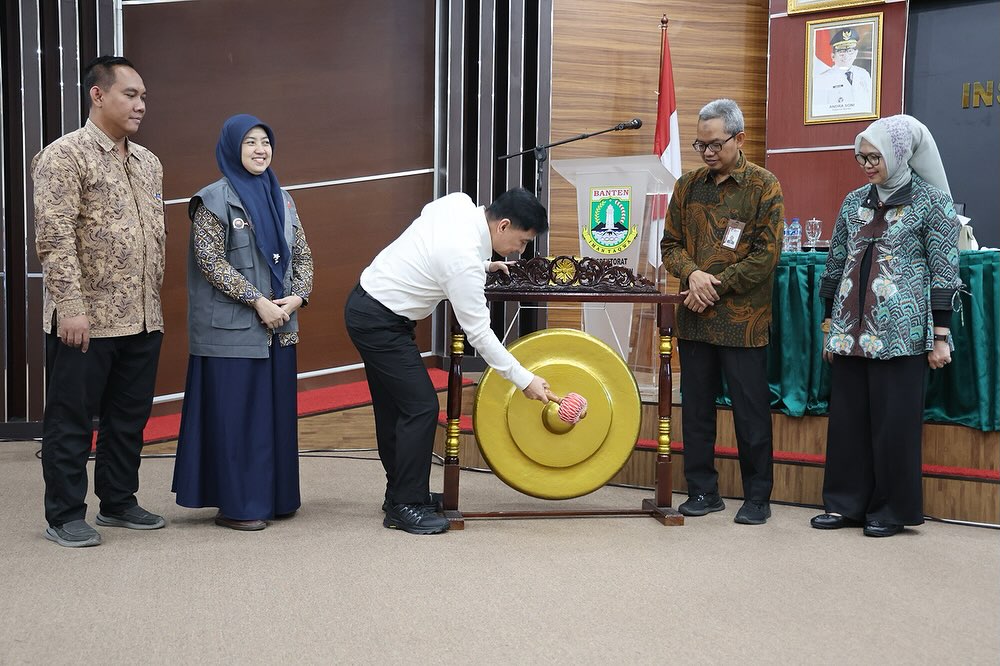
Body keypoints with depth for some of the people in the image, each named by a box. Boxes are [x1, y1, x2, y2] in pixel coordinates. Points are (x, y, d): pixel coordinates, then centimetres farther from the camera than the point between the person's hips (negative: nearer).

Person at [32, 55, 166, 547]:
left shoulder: (148, 163, 14)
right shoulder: (64, 156, -8)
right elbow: (54, 238, -14)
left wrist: (154, 302, 15)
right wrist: (71, 307, -19)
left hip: (142, 319, 7)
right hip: (86, 320, -7)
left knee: (129, 416, 14)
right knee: (72, 420, 4)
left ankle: (118, 502, 27)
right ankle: (64, 515, 15)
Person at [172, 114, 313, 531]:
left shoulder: (280, 199, 13)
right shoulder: (216, 199, -5)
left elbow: (302, 254, 13)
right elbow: (209, 259, -13)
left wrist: (298, 295, -5)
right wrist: (257, 301, -17)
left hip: (279, 325, 6)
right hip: (232, 328, -6)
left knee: (276, 409, 10)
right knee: (236, 412, -3)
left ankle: (272, 497, 21)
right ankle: (235, 505, 6)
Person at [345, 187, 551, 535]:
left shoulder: (458, 203, -4)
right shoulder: (464, 259, -27)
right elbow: (478, 333, -21)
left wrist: (482, 265, 10)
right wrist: (524, 379, -14)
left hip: (366, 304, 10)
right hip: (380, 321, -10)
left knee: (393, 406, 16)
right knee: (421, 405, -7)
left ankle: (401, 492, 28)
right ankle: (404, 506, 2)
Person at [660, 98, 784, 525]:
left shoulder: (763, 186, -2)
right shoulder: (688, 186, 11)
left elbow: (766, 254, -8)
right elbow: (670, 244, 11)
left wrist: (716, 285, -12)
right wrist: (693, 274, -9)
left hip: (743, 318, -4)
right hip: (694, 318, 4)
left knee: (750, 410, 3)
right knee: (696, 407, 9)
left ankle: (758, 497, 14)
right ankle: (703, 491, 21)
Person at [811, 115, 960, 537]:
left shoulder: (931, 202, -3)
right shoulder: (854, 202, 11)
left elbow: (944, 273, -5)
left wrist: (940, 337, -9)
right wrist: (830, 323, 15)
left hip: (901, 330, -5)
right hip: (851, 329, 5)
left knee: (894, 421, 0)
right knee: (847, 416, 7)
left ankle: (890, 510, 13)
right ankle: (846, 503, 18)